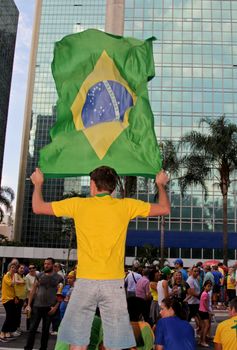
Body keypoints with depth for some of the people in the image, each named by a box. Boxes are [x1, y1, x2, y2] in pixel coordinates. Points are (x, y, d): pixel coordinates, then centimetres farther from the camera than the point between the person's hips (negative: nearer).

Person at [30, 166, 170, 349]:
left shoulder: (79, 204, 1)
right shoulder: (125, 205, 2)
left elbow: (38, 207, 9)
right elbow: (165, 209, 10)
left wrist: (38, 183, 26)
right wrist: (161, 185, 27)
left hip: (85, 282, 0)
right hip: (114, 283, 0)